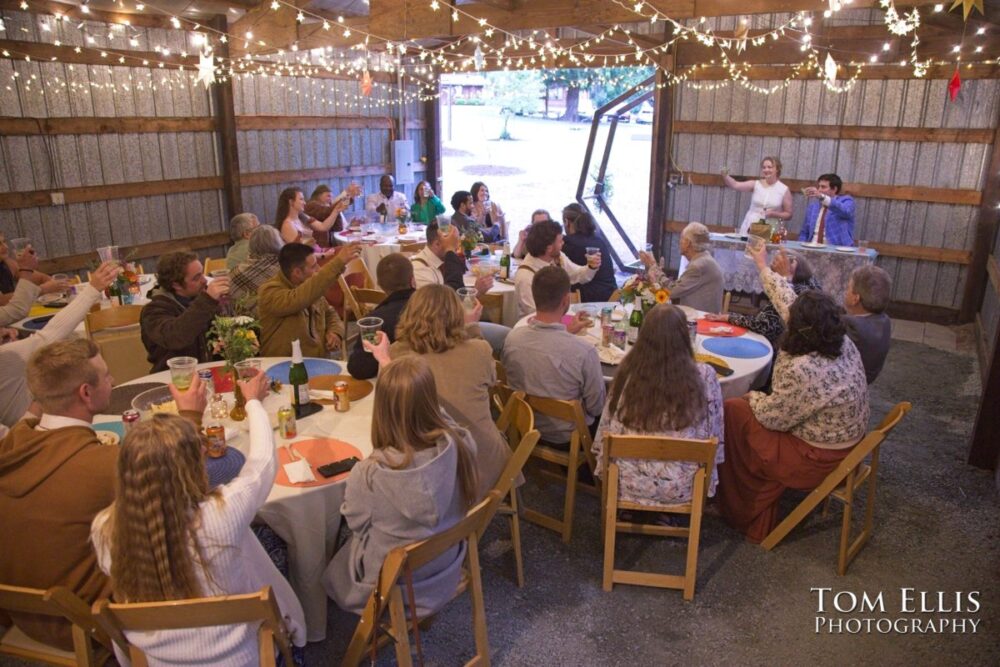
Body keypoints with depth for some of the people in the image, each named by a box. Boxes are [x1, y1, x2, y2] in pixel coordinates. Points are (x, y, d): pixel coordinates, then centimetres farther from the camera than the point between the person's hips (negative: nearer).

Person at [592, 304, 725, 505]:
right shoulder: (704, 376, -16)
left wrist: (606, 467, 15)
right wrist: (709, 478, 13)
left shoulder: (627, 372, -14)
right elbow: (714, 437, -4)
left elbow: (608, 430, -3)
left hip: (628, 484, 1)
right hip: (681, 489, 0)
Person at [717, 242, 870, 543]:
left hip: (817, 459, -9)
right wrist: (764, 268, 14)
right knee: (747, 406, 15)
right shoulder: (843, 344, -9)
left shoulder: (803, 371, -35)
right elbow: (789, 302, 4)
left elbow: (772, 417, -22)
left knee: (733, 412, 1)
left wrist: (753, 397, -1)